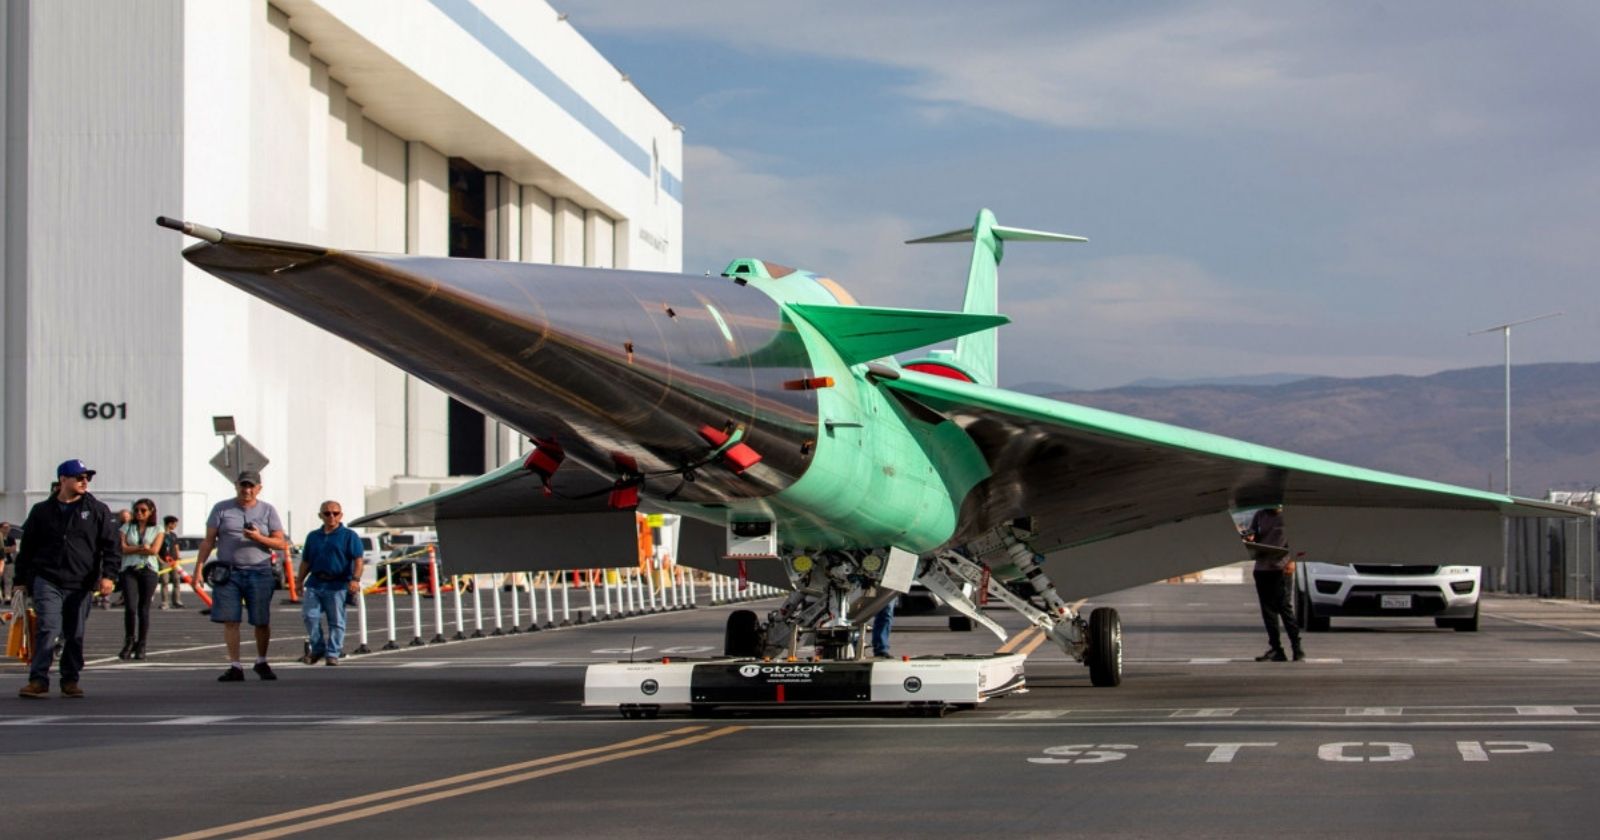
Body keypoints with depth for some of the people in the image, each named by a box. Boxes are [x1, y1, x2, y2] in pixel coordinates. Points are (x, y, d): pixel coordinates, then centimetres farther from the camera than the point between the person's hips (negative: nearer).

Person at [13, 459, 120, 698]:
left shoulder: (98, 510, 5)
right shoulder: (42, 511, 8)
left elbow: (112, 546, 2)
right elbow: (27, 549, 14)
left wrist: (108, 575, -10)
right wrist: (21, 580, 11)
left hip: (80, 584, 1)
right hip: (47, 581, -1)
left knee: (75, 635, 6)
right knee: (47, 629, -13)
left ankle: (70, 680, 18)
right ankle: (38, 680, -14)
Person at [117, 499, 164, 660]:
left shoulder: (158, 530, 10)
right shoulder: (127, 527, 13)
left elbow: (154, 550, -5)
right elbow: (123, 548, -1)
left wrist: (132, 549, -3)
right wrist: (142, 547, -8)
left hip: (148, 570, 0)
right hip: (129, 570, 0)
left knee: (143, 609, -1)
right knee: (130, 607, -13)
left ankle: (141, 646, 6)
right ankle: (129, 642, 3)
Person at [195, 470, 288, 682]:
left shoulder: (268, 511, 8)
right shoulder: (221, 509, 8)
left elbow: (281, 544, 5)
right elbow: (208, 541, 6)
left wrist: (259, 538, -12)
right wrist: (199, 566, -4)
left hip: (259, 572, 0)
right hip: (228, 572, 0)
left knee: (262, 622, 3)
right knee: (230, 621, -4)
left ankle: (261, 662, 23)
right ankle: (235, 667, 1)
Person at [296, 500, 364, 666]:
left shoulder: (349, 536, 2)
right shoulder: (313, 537, 16)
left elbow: (358, 559, -7)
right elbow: (306, 561, 22)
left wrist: (355, 579, -20)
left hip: (337, 585, -4)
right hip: (315, 584, 4)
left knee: (336, 621, 0)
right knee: (311, 616, -5)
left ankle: (333, 654, 6)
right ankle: (317, 648, 12)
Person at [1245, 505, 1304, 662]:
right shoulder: (1259, 515, 12)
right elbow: (1252, 534, 16)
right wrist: (1249, 538, -8)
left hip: (1281, 568, -5)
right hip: (1262, 567, 5)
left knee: (1284, 607, -10)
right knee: (1268, 609, 5)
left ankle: (1297, 648, -4)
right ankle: (1276, 650, 10)